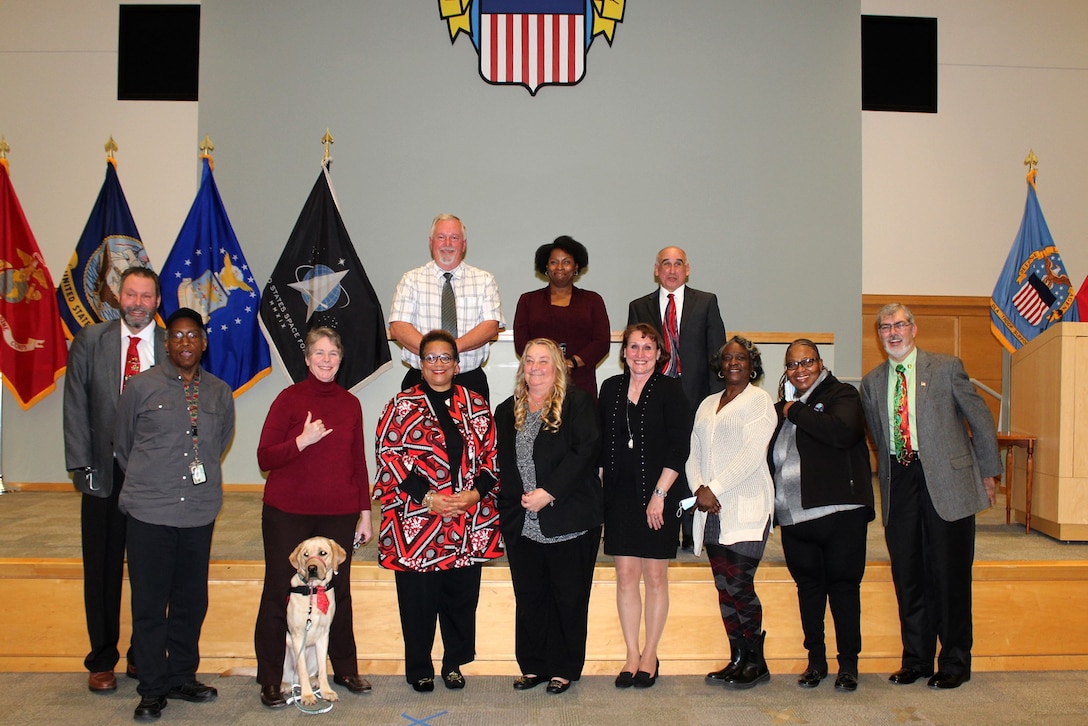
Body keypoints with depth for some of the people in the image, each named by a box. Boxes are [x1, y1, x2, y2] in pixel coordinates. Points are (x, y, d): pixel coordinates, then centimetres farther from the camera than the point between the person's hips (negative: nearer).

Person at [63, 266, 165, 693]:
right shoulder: (90, 341, 3)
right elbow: (75, 406, 2)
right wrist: (81, 465, -5)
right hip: (104, 472, 1)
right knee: (102, 569, 10)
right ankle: (102, 661, 24)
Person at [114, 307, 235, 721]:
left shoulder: (220, 393, 5)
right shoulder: (141, 386, -2)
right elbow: (122, 443, 9)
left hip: (200, 513, 3)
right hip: (149, 514, -2)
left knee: (192, 600, 11)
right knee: (150, 602, 4)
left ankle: (182, 677, 28)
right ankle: (153, 689, 18)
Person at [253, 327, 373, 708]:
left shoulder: (350, 404, 8)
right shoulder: (289, 399, -2)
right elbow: (265, 458, -5)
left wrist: (365, 512, 10)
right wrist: (302, 440, -19)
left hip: (339, 515, 3)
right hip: (288, 513, -2)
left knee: (338, 590, 8)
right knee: (280, 592, 2)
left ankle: (345, 669, 25)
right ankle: (270, 679, 16)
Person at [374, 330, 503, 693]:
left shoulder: (476, 406, 9)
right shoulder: (402, 405, 2)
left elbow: (491, 457, 8)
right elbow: (389, 458, -5)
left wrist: (475, 493, -9)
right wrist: (427, 498, -13)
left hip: (469, 520, 2)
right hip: (416, 520, -2)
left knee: (461, 594, 9)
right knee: (419, 597, 4)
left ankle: (454, 662, 27)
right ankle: (419, 669, 21)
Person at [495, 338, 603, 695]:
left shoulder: (578, 402, -3)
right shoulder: (507, 411, 13)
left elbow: (585, 451, -14)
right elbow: (501, 462, 13)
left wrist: (549, 492, -18)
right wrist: (519, 498, -3)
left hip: (569, 522, -4)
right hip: (521, 525, 5)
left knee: (568, 596, 6)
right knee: (528, 597, 12)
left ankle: (564, 668, 21)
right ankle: (533, 666, 26)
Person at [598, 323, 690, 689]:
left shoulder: (669, 389, -4)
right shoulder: (611, 388, 6)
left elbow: (679, 446, -9)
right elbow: (602, 443, 9)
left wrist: (660, 494, -13)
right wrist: (600, 488, 3)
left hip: (658, 496, -3)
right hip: (620, 495, 3)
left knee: (655, 575, 6)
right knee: (625, 574, 5)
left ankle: (650, 655, 19)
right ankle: (632, 654, 17)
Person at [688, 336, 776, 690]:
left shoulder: (759, 400, -1)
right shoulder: (707, 404, 19)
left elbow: (752, 453, -12)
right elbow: (694, 451, 13)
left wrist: (714, 489, -14)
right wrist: (698, 488, -5)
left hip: (745, 510, -6)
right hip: (712, 511, 6)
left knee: (740, 586, -7)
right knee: (724, 588, 7)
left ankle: (756, 662, 6)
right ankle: (737, 658, 16)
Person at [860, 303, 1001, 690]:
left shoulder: (946, 368, -1)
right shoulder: (872, 382, 10)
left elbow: (981, 420, 4)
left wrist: (988, 473, 5)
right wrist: (889, 476, 9)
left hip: (946, 481, -3)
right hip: (899, 482, 4)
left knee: (950, 574, 2)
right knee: (907, 576, 7)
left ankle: (955, 662, 16)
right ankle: (916, 660, 20)